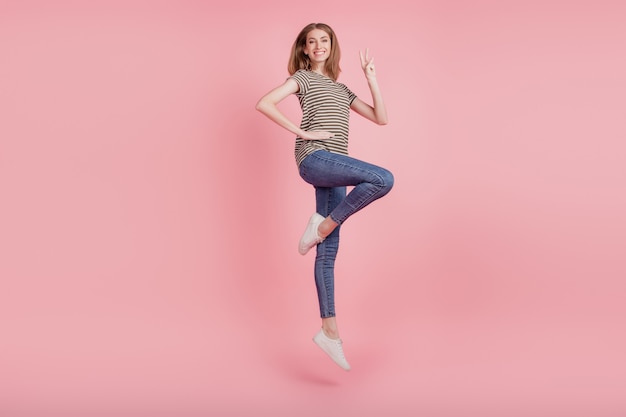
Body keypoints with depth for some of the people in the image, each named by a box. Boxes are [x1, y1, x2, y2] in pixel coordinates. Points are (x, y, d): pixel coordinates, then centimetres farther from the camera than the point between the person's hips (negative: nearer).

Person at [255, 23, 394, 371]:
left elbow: (381, 118, 21)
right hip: (315, 158, -5)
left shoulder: (342, 89, 28)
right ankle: (323, 225, -13)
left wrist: (372, 78, 14)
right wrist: (302, 132, -9)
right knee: (383, 179, -28)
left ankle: (329, 330, 4)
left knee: (328, 252, 1)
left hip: (335, 171, 5)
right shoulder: (303, 78, 11)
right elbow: (264, 104, -4)